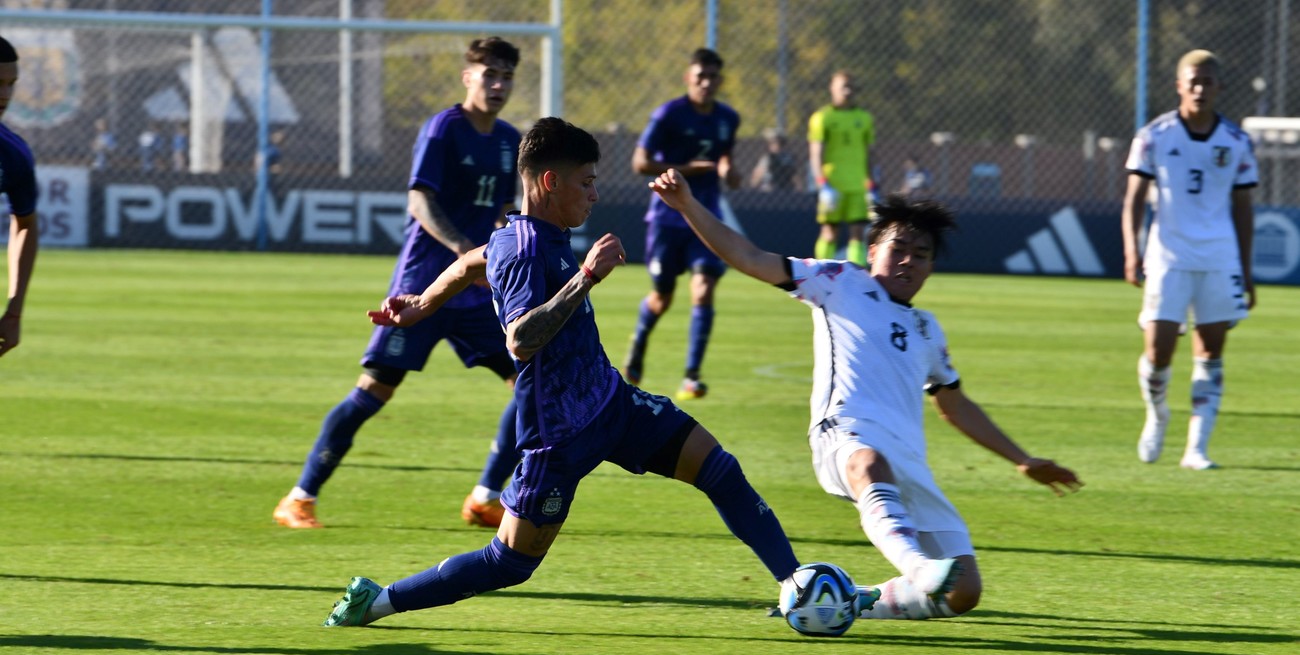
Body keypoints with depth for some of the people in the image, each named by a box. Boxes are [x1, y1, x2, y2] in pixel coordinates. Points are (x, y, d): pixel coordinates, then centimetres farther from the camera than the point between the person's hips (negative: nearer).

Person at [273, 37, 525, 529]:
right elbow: (421, 202, -19)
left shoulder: (508, 141, 12)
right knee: (374, 389, -10)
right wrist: (462, 248, -33)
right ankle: (300, 499, -2)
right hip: (422, 287, -7)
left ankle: (485, 500, 6)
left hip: (478, 295, 7)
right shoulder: (443, 129, -8)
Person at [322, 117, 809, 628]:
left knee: (720, 471, -1)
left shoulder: (542, 236, 7)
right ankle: (375, 601, 10)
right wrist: (586, 277, -37)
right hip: (560, 433, -9)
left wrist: (422, 306, 41)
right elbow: (520, 340, -37)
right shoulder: (525, 250, -23)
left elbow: (470, 264, 25)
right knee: (510, 563, -3)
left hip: (611, 401, 9)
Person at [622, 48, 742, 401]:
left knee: (703, 292, -15)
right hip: (668, 216, -3)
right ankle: (637, 346, 41)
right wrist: (686, 169, -21)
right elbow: (640, 163, -12)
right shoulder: (669, 114, -10)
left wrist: (728, 170, 2)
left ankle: (691, 376, -13)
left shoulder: (728, 119, 6)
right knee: (662, 297, 9)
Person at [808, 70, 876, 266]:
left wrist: (871, 187, 13)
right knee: (830, 233, 0)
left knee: (858, 233, -4)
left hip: (858, 187, 3)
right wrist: (823, 184, -14)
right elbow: (815, 154, -4)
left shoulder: (864, 118, 12)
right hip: (833, 187, -3)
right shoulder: (821, 118, 1)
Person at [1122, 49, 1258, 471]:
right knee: (1158, 349, -9)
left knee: (1210, 351, 0)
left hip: (1219, 258, 2)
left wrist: (1246, 272, 11)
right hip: (1168, 256, -2)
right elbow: (1134, 198, 1)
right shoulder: (1155, 136, 1)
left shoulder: (1236, 143, 6)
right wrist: (1131, 251, -13)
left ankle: (1196, 448, 3)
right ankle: (1156, 415, 22)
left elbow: (1242, 209, 12)